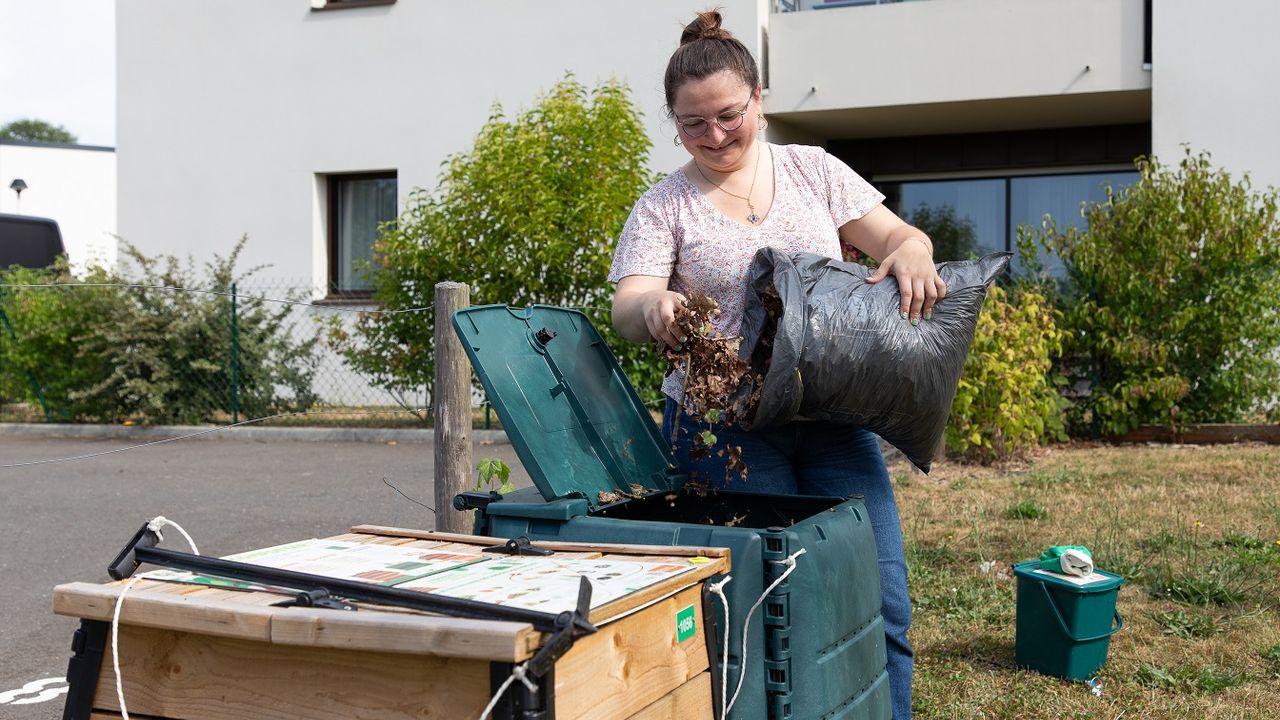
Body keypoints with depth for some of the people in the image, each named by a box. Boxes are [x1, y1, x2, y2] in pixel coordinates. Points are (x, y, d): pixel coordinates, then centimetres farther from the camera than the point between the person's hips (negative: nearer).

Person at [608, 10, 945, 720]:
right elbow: (626, 307, -10)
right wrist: (653, 309, -34)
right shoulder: (662, 207, 3)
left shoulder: (812, 169, 11)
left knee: (879, 606, -2)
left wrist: (910, 253, -16)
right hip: (725, 427, -2)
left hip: (833, 416, 2)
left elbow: (897, 237, 9)